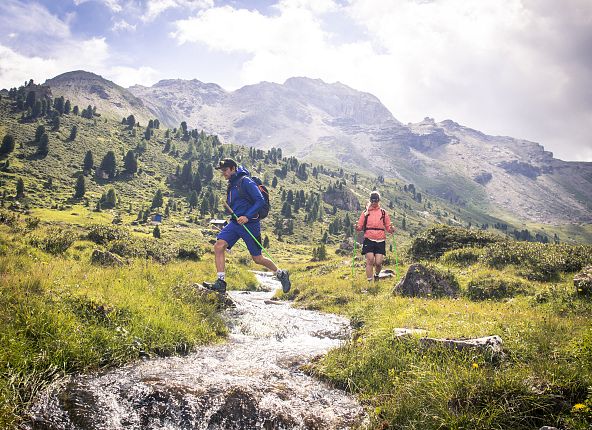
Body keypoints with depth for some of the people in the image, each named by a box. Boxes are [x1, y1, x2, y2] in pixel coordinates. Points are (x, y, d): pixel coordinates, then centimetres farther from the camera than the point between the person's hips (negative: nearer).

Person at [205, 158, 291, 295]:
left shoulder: (246, 181, -12)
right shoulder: (231, 184, 13)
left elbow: (261, 201, -19)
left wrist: (247, 216, -27)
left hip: (249, 224, -7)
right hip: (235, 223, 7)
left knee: (257, 259, 3)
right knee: (218, 246, -14)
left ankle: (281, 274, 28)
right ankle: (221, 283, -12)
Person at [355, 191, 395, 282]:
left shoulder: (384, 213, 10)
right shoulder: (365, 212, 8)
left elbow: (388, 227, 11)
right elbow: (360, 226, 7)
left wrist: (391, 229, -10)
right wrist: (357, 227, -15)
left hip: (380, 241, 1)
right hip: (369, 240, -1)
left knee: (378, 263, -4)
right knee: (370, 261, -10)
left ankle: (377, 275, 28)